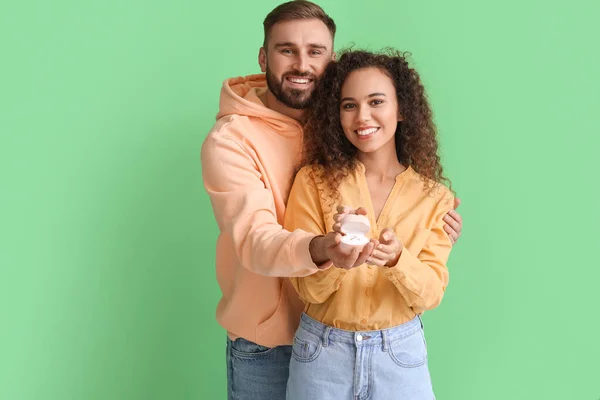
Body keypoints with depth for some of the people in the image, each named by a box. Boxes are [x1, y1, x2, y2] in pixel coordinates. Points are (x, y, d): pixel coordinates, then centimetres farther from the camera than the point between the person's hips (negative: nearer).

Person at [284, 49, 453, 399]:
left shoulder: (433, 197, -4)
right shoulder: (314, 181, -8)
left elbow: (431, 293, -8)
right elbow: (309, 289, -8)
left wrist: (396, 258, -27)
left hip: (401, 354, 1)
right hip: (322, 353, 0)